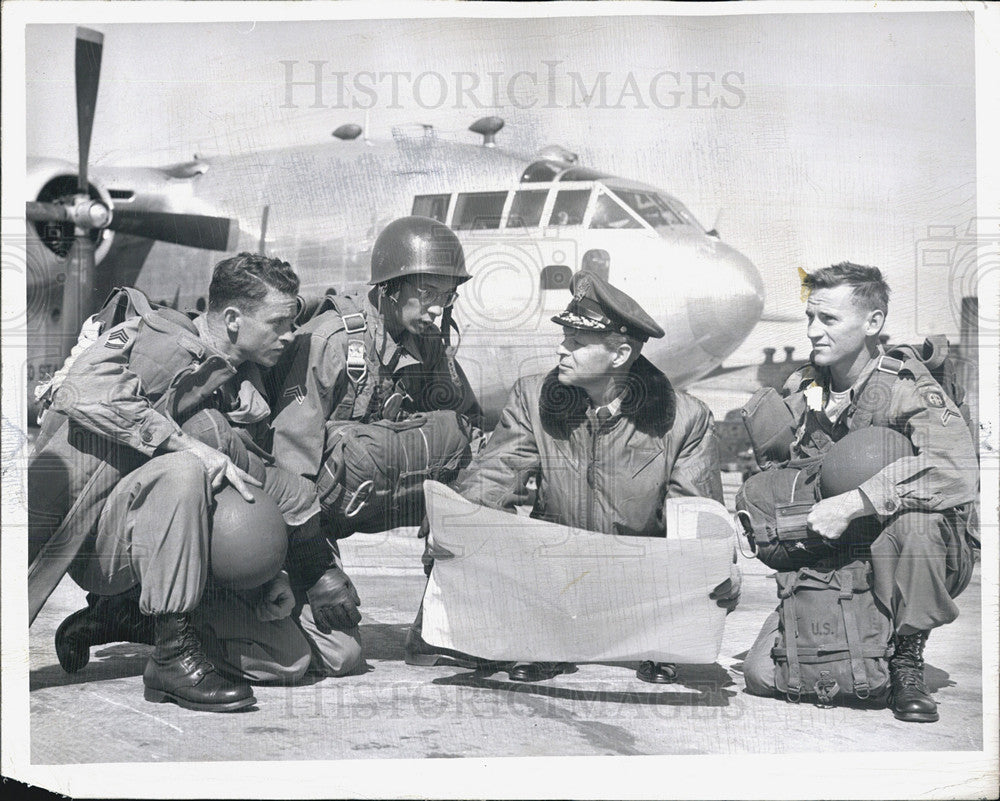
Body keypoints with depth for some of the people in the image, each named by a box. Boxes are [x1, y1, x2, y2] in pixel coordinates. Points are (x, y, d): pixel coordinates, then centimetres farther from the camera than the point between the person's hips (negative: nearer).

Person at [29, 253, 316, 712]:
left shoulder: (248, 390, 13)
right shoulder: (157, 340, -9)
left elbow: (254, 495, 22)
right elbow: (82, 397, -28)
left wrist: (271, 571, 8)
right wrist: (191, 446, -29)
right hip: (99, 540, -7)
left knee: (290, 660, -4)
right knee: (182, 471, -38)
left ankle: (127, 619, 6)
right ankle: (173, 655, -28)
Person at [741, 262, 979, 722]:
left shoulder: (906, 387, -15)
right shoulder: (799, 391, 4)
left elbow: (957, 469, -34)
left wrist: (853, 503, -35)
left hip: (909, 565, -4)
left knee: (916, 513, -38)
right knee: (762, 677, -13)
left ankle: (906, 660, -16)